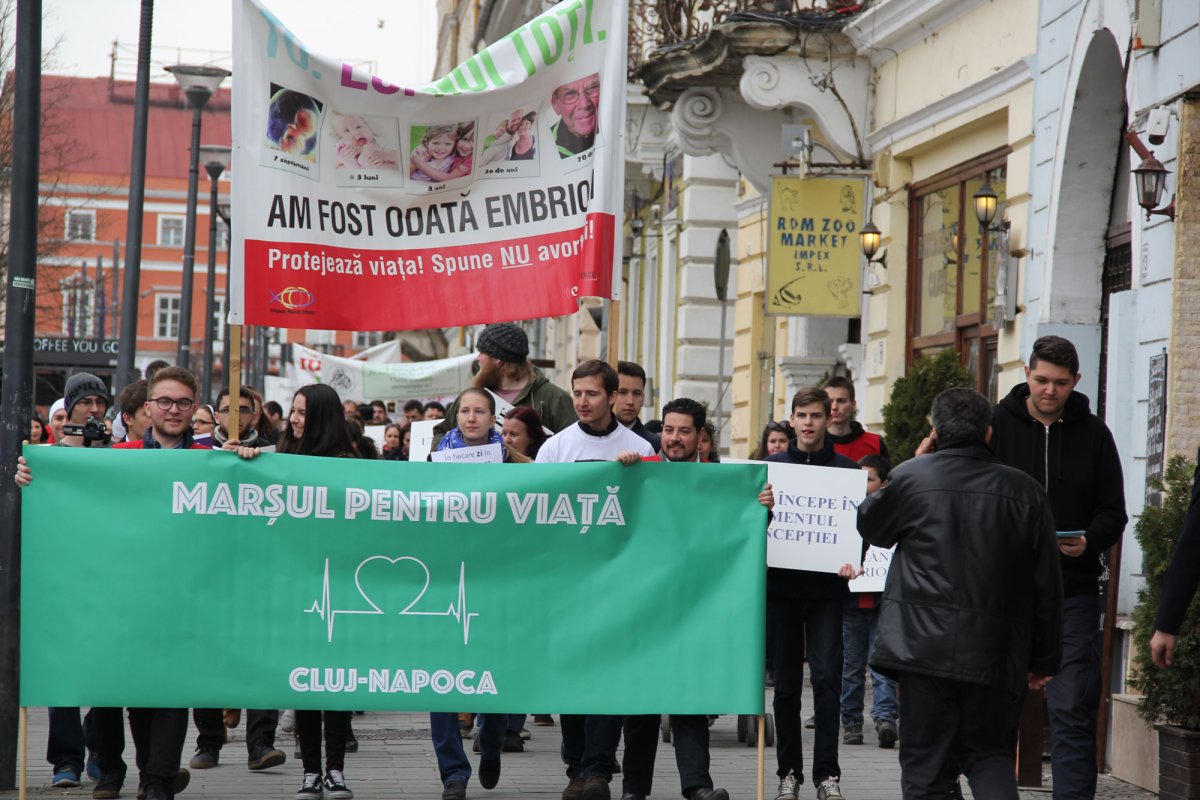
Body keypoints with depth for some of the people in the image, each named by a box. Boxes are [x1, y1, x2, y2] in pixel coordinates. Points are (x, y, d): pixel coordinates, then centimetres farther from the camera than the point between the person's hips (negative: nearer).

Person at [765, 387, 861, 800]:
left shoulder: (846, 469, 4)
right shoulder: (772, 466, 9)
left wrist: (855, 559, -17)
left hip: (827, 585, -2)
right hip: (782, 583, 2)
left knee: (826, 678, -8)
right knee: (786, 681, 5)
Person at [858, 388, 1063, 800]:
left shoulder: (911, 477, -4)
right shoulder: (1025, 491, 3)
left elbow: (869, 526, 17)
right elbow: (1047, 585, 6)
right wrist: (1044, 659, 15)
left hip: (923, 646, -2)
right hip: (995, 654, 2)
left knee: (926, 765, 5)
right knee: (990, 754, 14)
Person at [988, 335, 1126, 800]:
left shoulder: (1093, 434, 6)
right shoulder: (997, 425, 3)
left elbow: (1113, 513, 7)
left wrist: (1088, 542, -13)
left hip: (1073, 591, 0)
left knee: (1073, 710, -6)